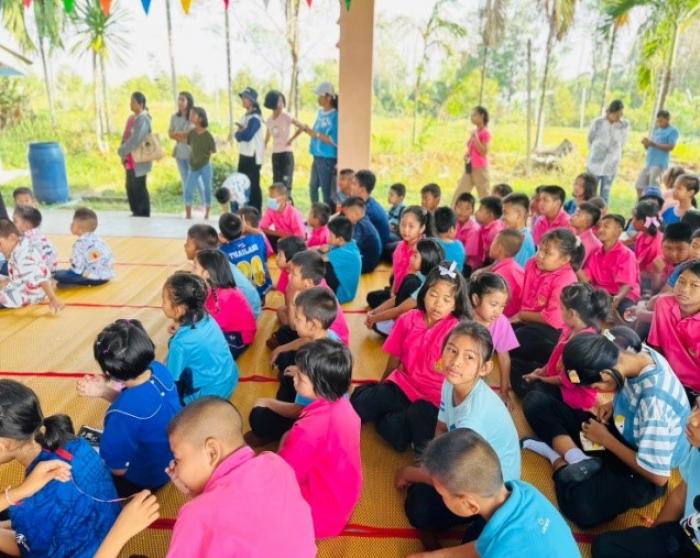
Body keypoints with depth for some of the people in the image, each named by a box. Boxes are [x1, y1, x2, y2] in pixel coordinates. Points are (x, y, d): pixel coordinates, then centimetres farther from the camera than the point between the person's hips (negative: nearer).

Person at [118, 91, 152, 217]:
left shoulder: (143, 119, -14)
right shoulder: (131, 118, 15)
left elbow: (135, 140, -23)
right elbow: (125, 137, 15)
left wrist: (121, 152, -12)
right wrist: (124, 155, 2)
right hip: (130, 161, 9)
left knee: (139, 188, -3)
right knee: (130, 187, 13)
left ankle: (143, 215, 7)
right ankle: (136, 212, 24)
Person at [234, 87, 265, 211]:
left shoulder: (255, 118, -14)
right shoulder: (245, 116, 16)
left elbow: (247, 136, -23)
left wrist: (238, 133, -3)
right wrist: (240, 132, -5)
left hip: (253, 156, -9)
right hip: (244, 155, 9)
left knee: (253, 185, -6)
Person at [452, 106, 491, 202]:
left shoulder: (485, 133, -9)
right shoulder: (474, 132, 13)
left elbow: (483, 152, -17)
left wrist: (475, 137, -20)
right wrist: (467, 155, 2)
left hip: (480, 168, -8)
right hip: (470, 167, 8)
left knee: (484, 195, -1)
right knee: (458, 195, 5)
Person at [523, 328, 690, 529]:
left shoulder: (655, 402, -36)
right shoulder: (638, 352, -14)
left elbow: (659, 476, -26)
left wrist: (605, 439, -16)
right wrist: (614, 405, -7)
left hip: (640, 472, -8)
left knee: (580, 508, -36)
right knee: (536, 401, -4)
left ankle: (557, 458, -11)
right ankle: (576, 459, -18)